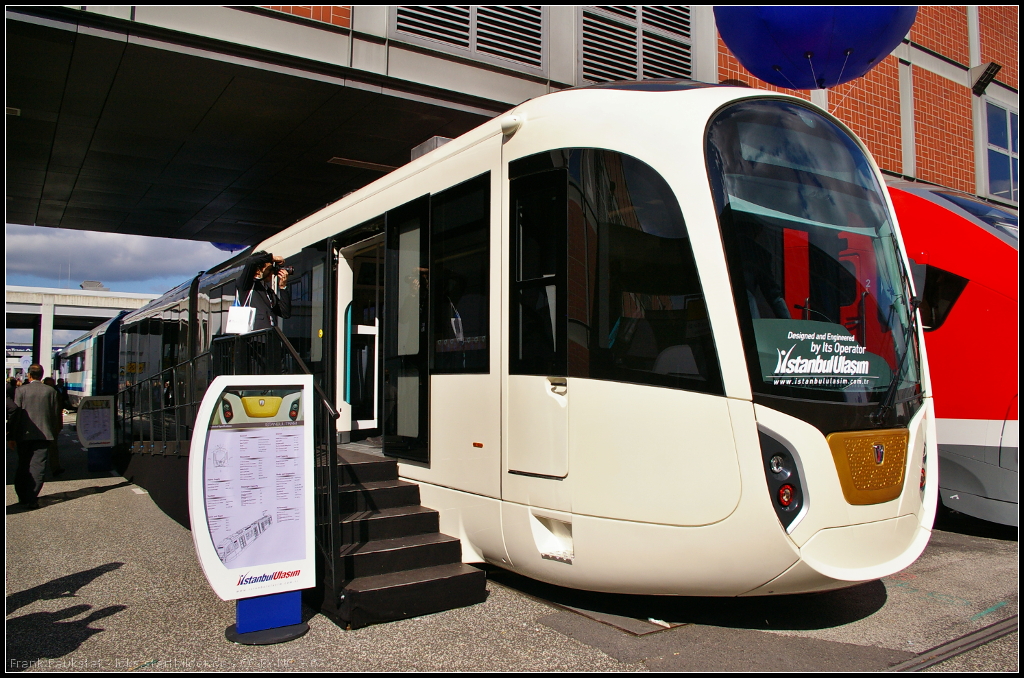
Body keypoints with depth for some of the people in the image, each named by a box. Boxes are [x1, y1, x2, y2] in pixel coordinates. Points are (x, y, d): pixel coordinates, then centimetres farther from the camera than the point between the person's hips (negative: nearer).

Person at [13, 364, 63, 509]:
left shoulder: (21, 390, -3)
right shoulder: (51, 391, 1)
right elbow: (56, 414, 4)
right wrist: (54, 433, 13)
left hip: (24, 435, 0)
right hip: (44, 434, 0)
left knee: (23, 466, 14)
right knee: (37, 466, -1)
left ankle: (22, 496, 22)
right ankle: (31, 499, -6)